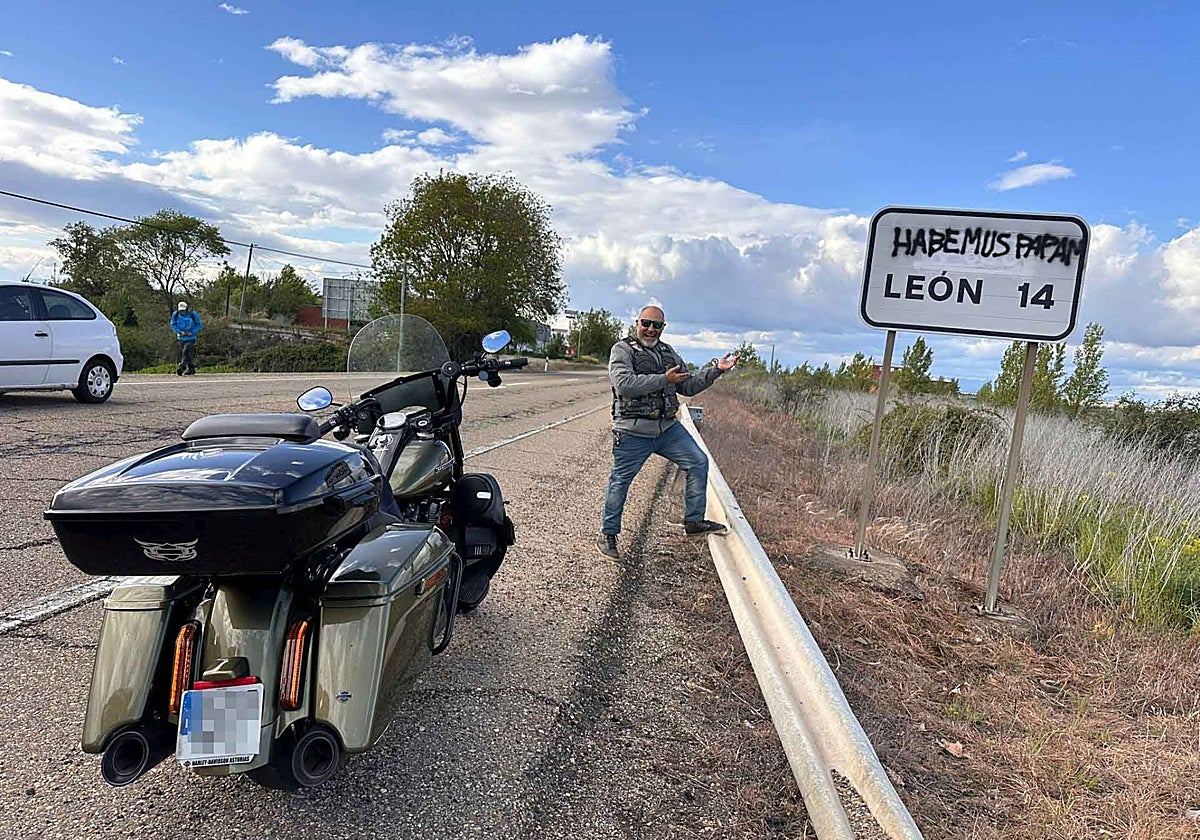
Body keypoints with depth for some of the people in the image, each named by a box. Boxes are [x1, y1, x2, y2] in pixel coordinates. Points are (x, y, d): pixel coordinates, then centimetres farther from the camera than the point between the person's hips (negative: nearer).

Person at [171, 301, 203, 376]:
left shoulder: (193, 314, -10)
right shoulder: (175, 314, -2)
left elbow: (199, 325, -4)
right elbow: (173, 325, 3)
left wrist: (192, 332, -16)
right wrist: (180, 332, -14)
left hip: (191, 338, -4)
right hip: (181, 338, 4)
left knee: (186, 351, -19)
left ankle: (182, 367, -23)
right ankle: (191, 368, 19)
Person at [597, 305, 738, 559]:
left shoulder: (668, 352, 15)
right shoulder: (622, 350, -6)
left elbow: (688, 386, 19)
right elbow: (623, 384, -24)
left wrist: (715, 369, 8)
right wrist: (664, 380, -22)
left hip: (668, 428, 6)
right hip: (633, 433, -6)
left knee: (698, 462, 4)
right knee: (620, 482, 2)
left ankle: (694, 521, 17)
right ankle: (607, 535, 18)